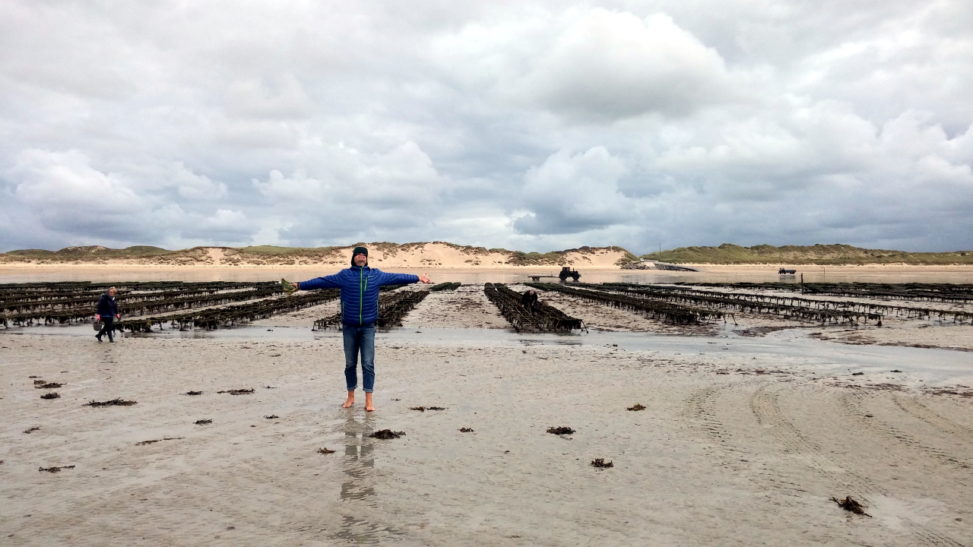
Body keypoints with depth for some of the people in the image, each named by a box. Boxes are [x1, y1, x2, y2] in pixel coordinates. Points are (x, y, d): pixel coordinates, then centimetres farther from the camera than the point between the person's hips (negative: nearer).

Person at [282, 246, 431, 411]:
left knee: (368, 364, -2)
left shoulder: (376, 274, 3)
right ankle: (350, 397, 23)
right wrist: (299, 286, -1)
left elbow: (396, 277, 10)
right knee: (350, 364, 10)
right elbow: (321, 281, 1)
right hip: (349, 327, 0)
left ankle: (369, 400, 4)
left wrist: (417, 278, 14)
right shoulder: (344, 275, 0)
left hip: (368, 327, 0)